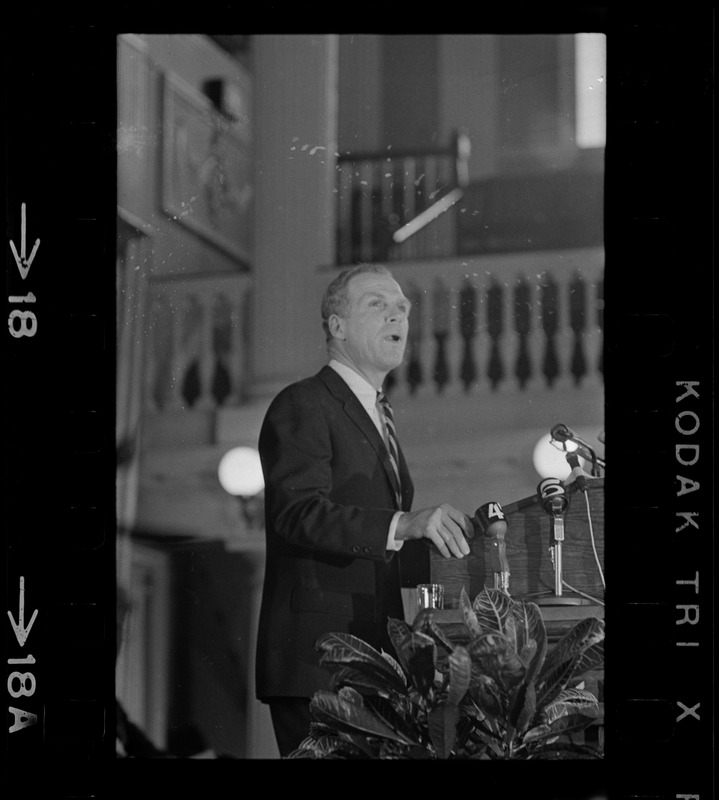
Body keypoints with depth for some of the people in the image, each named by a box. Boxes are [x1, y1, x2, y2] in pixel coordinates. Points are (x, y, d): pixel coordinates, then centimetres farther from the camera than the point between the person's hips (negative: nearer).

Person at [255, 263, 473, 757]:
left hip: (371, 660, 9)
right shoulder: (302, 407, -5)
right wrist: (403, 525, -34)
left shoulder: (374, 418, 25)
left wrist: (446, 536, 12)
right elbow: (300, 512, -22)